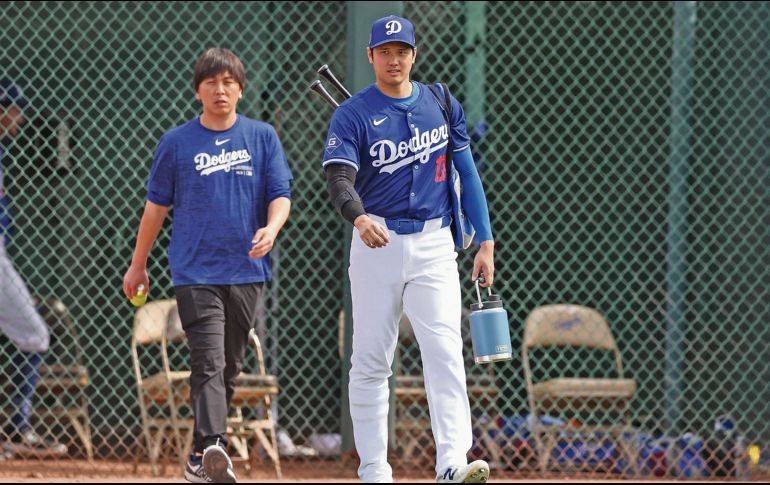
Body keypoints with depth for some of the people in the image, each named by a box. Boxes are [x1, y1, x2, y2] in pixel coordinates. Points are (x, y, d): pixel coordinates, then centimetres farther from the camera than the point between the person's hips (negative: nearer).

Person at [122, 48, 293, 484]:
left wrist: (271, 229, -18)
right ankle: (212, 447, -30)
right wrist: (138, 265, 16)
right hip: (196, 273, -2)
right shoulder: (177, 143, 4)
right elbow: (157, 206, 11)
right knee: (208, 362, -17)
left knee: (229, 368, 8)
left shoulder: (263, 137, 7)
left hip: (248, 272, 2)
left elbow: (281, 194, 4)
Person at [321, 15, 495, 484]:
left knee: (445, 350, -13)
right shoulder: (353, 115, -3)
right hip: (377, 244, -1)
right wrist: (359, 218, -38)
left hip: (433, 244, 1)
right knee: (371, 358, 3)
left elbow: (467, 174, 12)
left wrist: (485, 242, 5)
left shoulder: (441, 105, 8)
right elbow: (340, 179, -17)